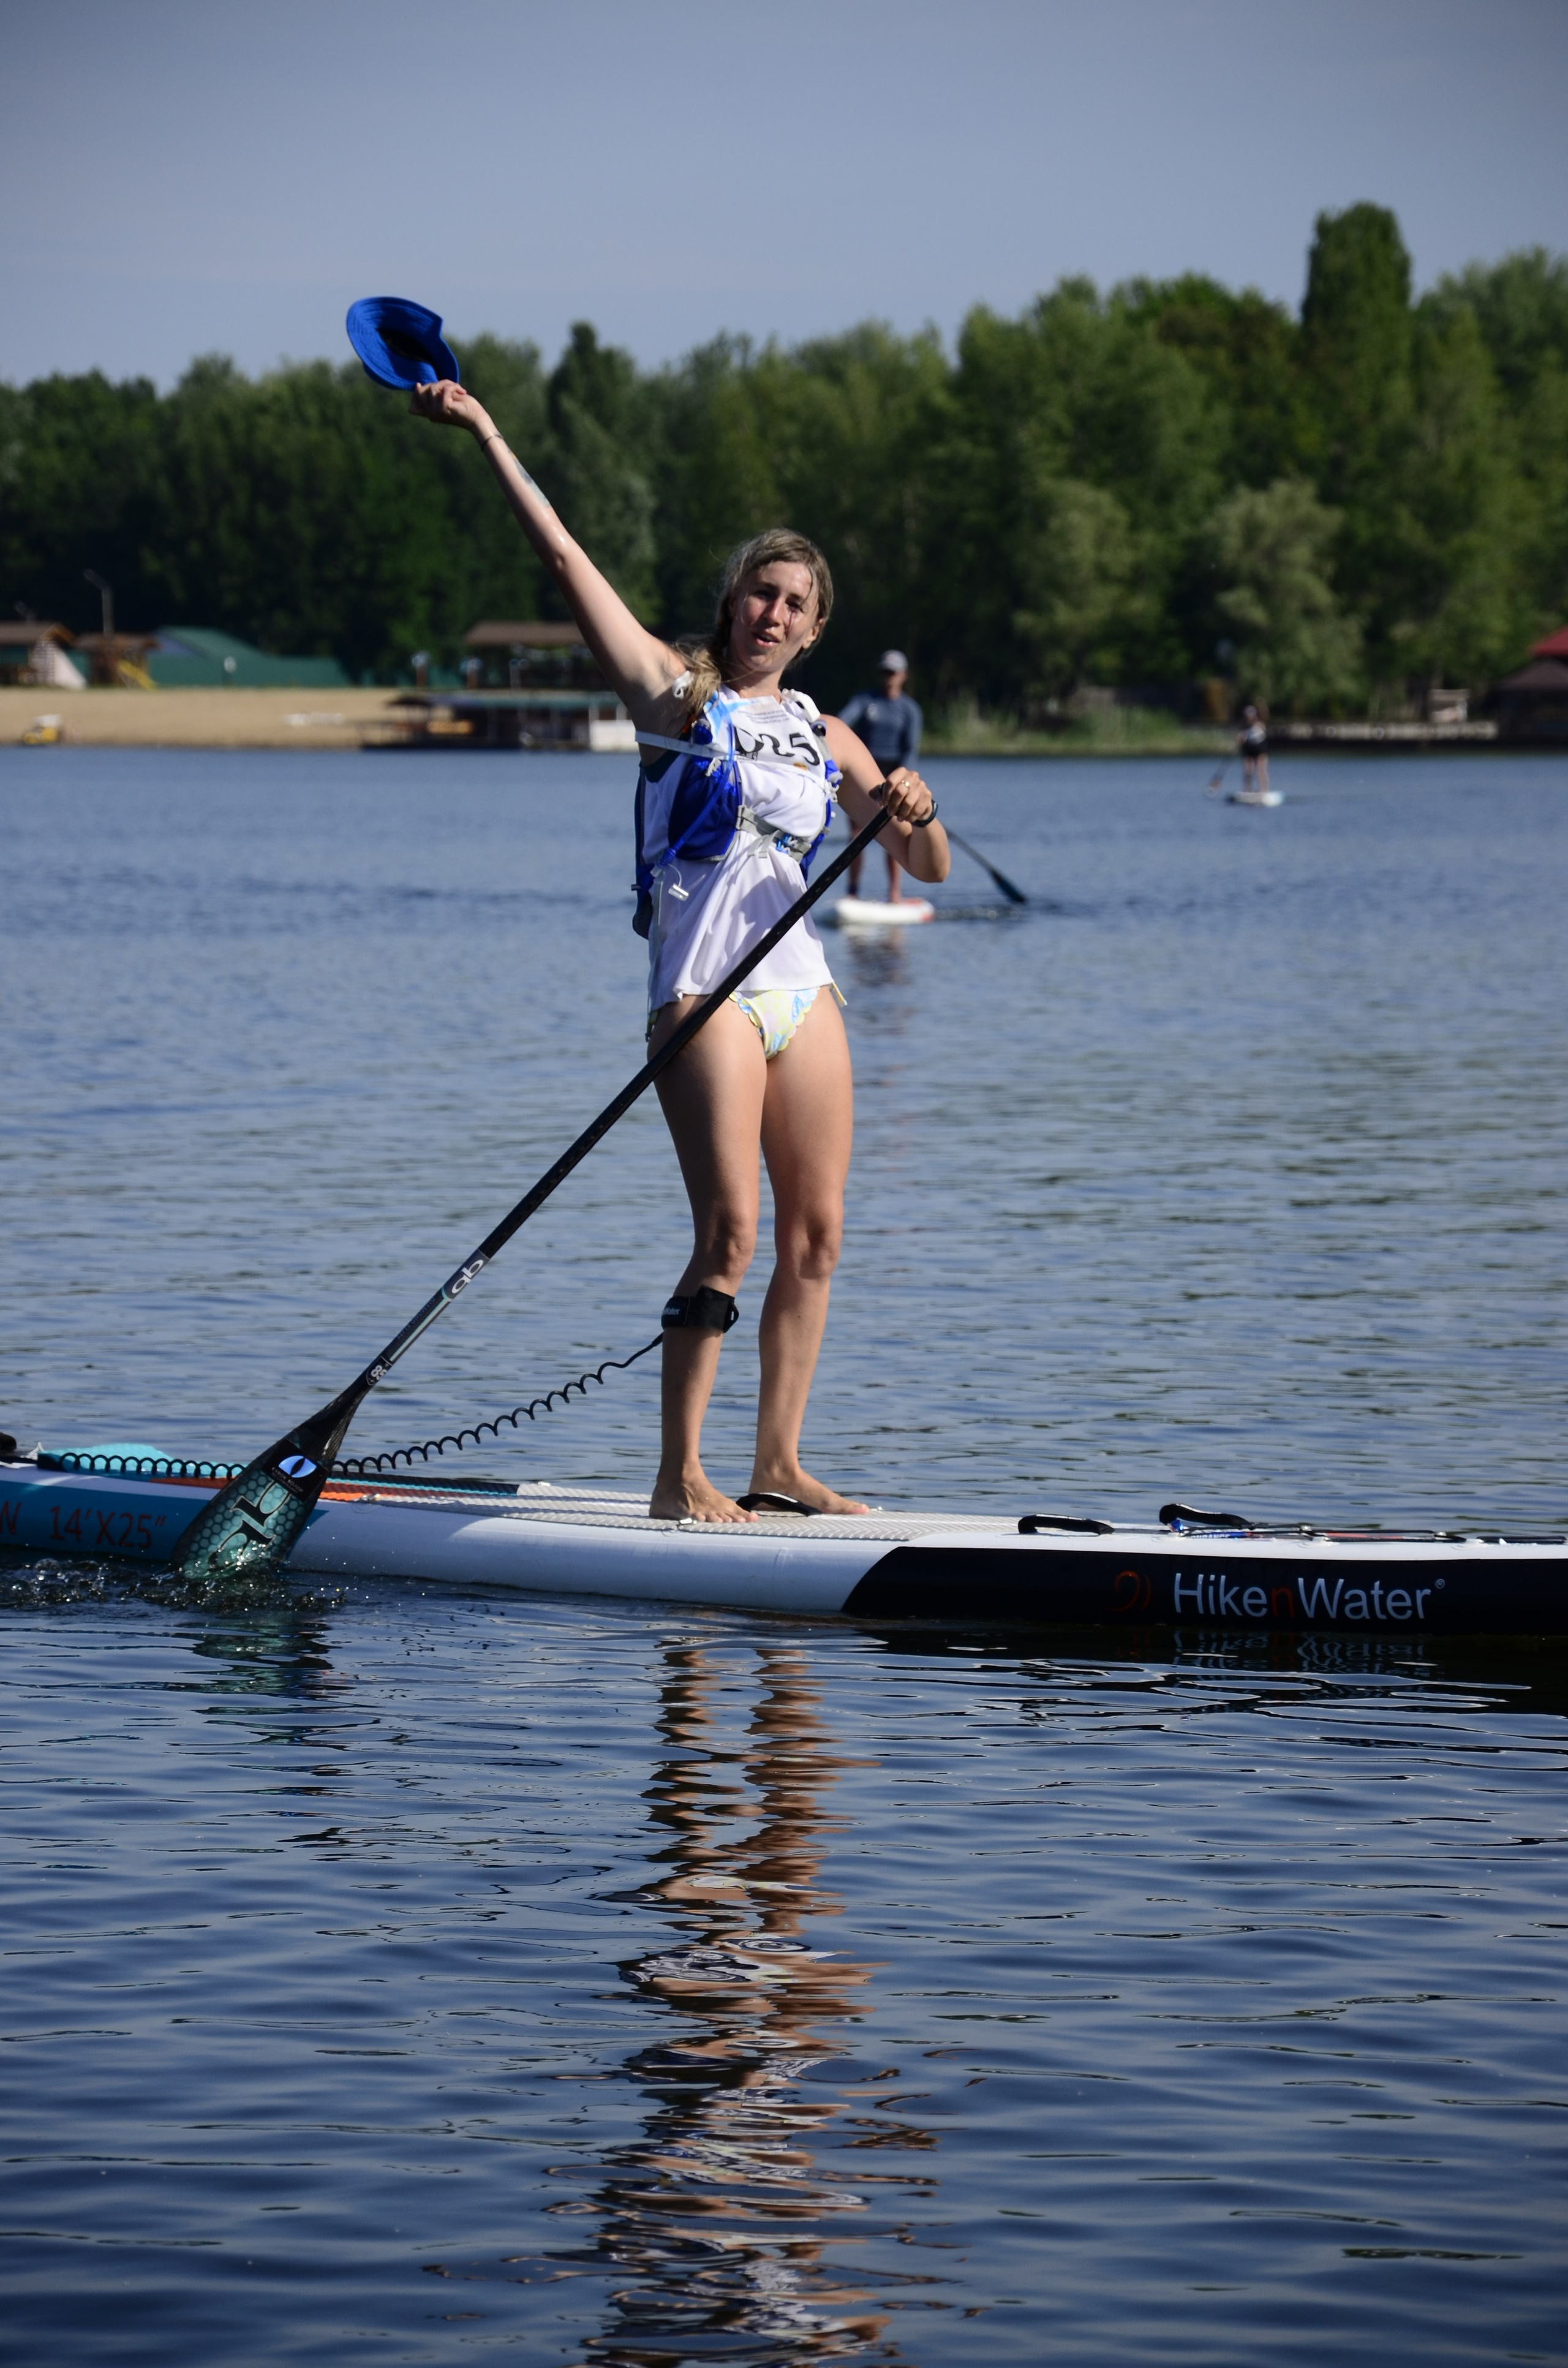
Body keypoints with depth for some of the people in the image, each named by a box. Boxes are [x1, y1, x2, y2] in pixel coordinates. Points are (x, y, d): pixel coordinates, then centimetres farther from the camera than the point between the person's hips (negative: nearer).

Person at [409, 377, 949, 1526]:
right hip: (705, 987, -6)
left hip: (803, 988, 6)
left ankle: (779, 1461, 14)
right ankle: (679, 1477, -11)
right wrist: (486, 433, -8)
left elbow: (931, 869, 17)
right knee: (730, 1232, -14)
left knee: (815, 1233, 5)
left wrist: (916, 813, -6)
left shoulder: (827, 739, 16)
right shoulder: (676, 692, 3)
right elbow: (566, 557, -4)